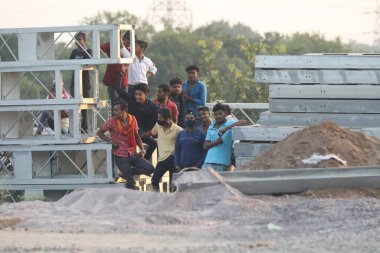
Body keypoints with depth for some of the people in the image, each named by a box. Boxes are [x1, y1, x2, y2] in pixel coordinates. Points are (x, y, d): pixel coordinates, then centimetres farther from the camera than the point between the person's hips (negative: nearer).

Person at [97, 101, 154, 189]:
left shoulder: (132, 119, 0)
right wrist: (111, 141, -12)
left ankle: (127, 173, 7)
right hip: (121, 156, -4)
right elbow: (99, 132, 1)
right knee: (131, 184, -6)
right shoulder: (112, 122, -9)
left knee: (150, 169, -9)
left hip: (133, 155, 4)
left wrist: (142, 149, 1)